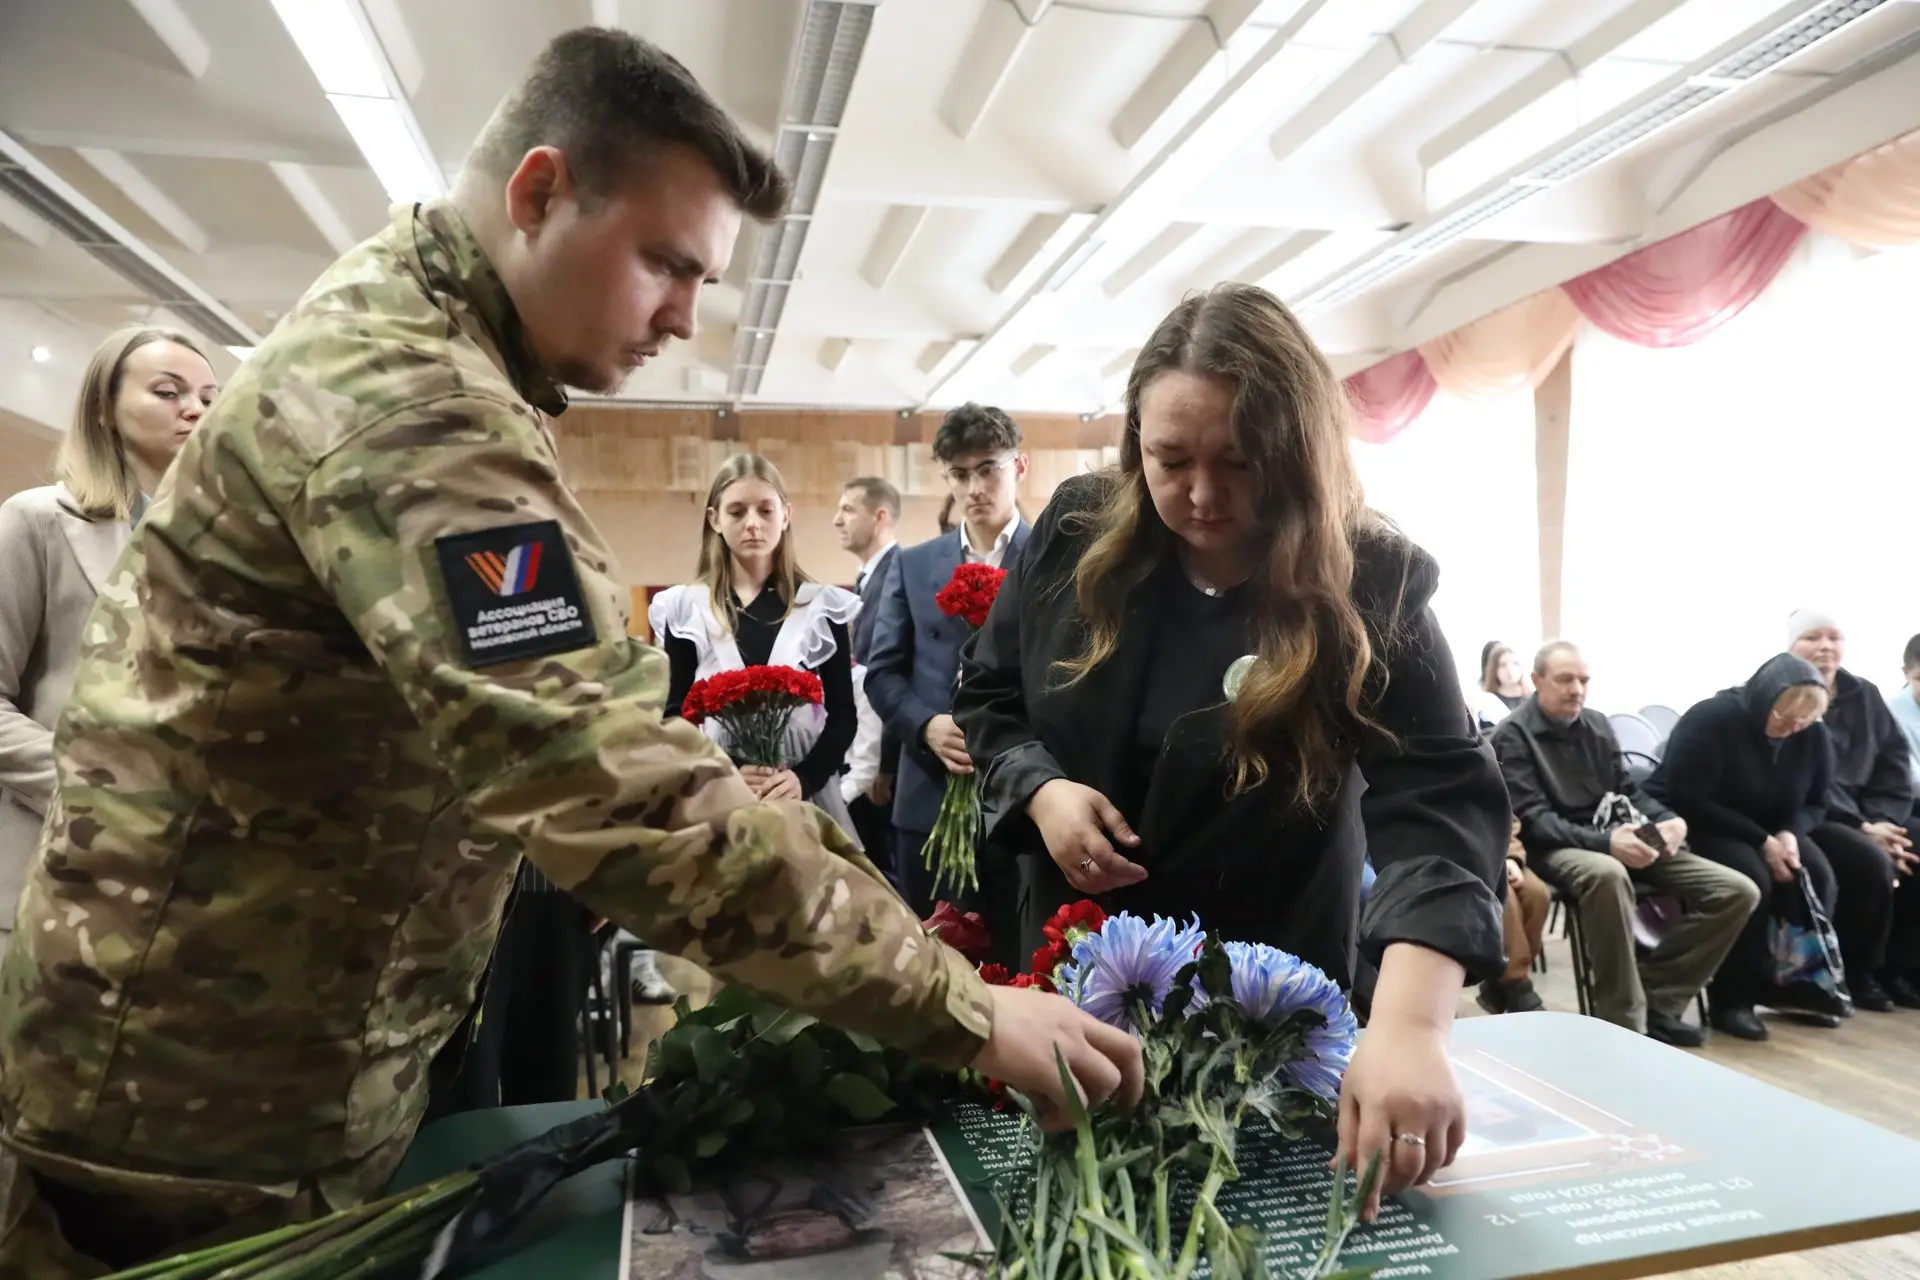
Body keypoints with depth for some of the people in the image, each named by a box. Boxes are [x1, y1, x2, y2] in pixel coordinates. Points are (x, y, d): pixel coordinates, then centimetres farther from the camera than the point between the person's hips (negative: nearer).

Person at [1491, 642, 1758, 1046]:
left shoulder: (1597, 725, 14)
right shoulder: (1513, 737, -6)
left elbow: (1627, 790, 17)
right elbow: (1534, 820, -14)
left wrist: (1668, 820, -6)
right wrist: (1604, 841, -29)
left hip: (1616, 838, 7)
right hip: (1557, 848, -7)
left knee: (1739, 892, -8)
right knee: (1608, 874, -43)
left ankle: (1656, 1000, -5)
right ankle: (1624, 1023, -30)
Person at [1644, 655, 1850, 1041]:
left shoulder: (1813, 735, -3)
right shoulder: (1711, 720, -23)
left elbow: (1815, 803, 6)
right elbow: (1688, 801, -26)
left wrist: (1789, 834, -17)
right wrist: (1761, 842, -29)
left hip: (1765, 831, 7)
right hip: (1691, 826, -7)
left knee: (1816, 874, -20)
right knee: (1752, 879, -31)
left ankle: (1795, 981, -1)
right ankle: (1731, 996, -16)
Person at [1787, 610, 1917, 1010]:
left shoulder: (1864, 696, 11)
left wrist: (1882, 819, -6)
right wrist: (1861, 826, -20)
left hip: (1863, 816, 7)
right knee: (1873, 863, -29)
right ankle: (1857, 973, -7)